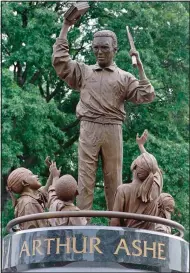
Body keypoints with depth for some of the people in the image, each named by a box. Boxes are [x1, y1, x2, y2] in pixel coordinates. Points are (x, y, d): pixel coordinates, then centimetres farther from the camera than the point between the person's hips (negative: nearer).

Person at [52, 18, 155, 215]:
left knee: (113, 179, 4)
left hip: (112, 130, 0)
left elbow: (146, 96, 2)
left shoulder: (124, 77, 11)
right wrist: (65, 27, 5)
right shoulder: (83, 71, 13)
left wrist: (140, 66, -2)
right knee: (85, 178, -3)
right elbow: (59, 60, 5)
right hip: (88, 129, 0)